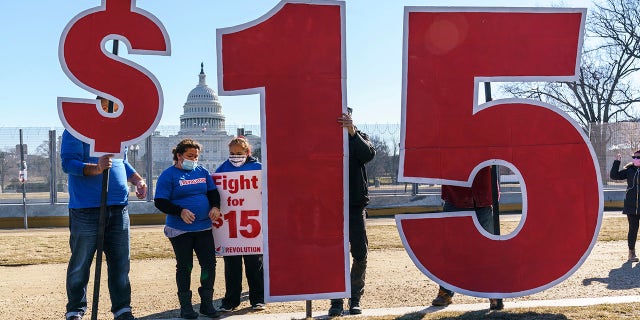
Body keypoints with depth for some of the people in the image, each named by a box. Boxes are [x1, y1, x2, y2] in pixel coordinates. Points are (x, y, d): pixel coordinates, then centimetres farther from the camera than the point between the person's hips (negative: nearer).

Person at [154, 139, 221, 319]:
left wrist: (215, 206, -4)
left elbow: (213, 192, 17)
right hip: (180, 230, -4)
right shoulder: (169, 174, -4)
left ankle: (207, 303, 17)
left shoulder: (202, 172, 10)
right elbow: (160, 202, -8)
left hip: (204, 228, 4)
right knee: (184, 267, 4)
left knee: (209, 264, 3)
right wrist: (180, 211, -20)